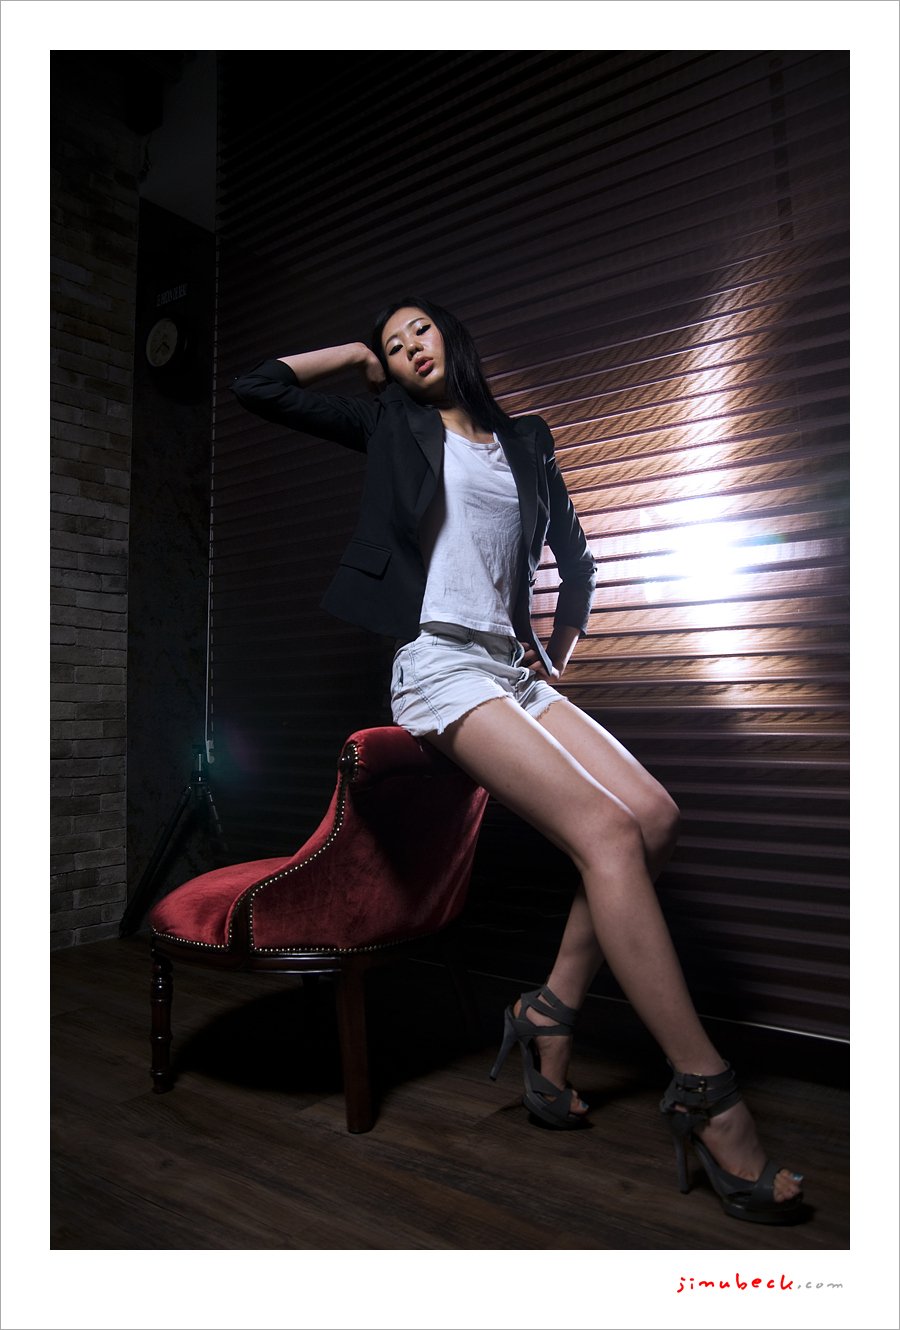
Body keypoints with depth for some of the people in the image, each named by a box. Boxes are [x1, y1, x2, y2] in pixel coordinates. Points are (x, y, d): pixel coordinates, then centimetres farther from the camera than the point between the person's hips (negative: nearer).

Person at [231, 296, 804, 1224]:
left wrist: (560, 648, 15)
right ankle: (710, 1103, -16)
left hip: (512, 664, 6)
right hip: (440, 667, -6)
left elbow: (575, 557, 26)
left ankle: (550, 1014, 1)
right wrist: (358, 355, 16)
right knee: (607, 832, -22)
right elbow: (257, 387, 7)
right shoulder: (391, 424, 12)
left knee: (654, 817, -14)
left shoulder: (524, 441, 22)